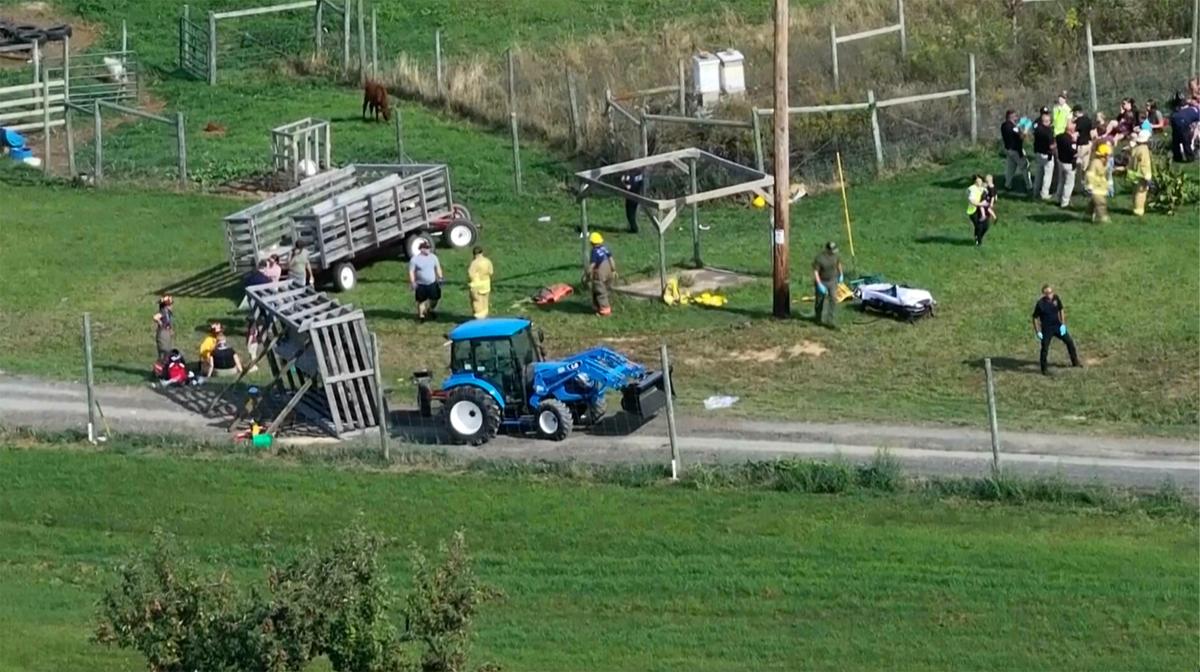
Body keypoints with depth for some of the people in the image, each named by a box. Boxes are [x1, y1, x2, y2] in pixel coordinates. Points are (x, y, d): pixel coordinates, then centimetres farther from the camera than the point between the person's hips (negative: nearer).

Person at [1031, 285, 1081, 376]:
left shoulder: (1056, 298, -8)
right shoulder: (1040, 304, -20)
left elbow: (1061, 310, 8)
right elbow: (1035, 318, -11)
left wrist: (1063, 324, 2)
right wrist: (1038, 332, -13)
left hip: (1058, 326, 5)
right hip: (1046, 329, -5)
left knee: (1069, 342, 10)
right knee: (1045, 348, -5)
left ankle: (1075, 362, 29)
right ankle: (1044, 369, 12)